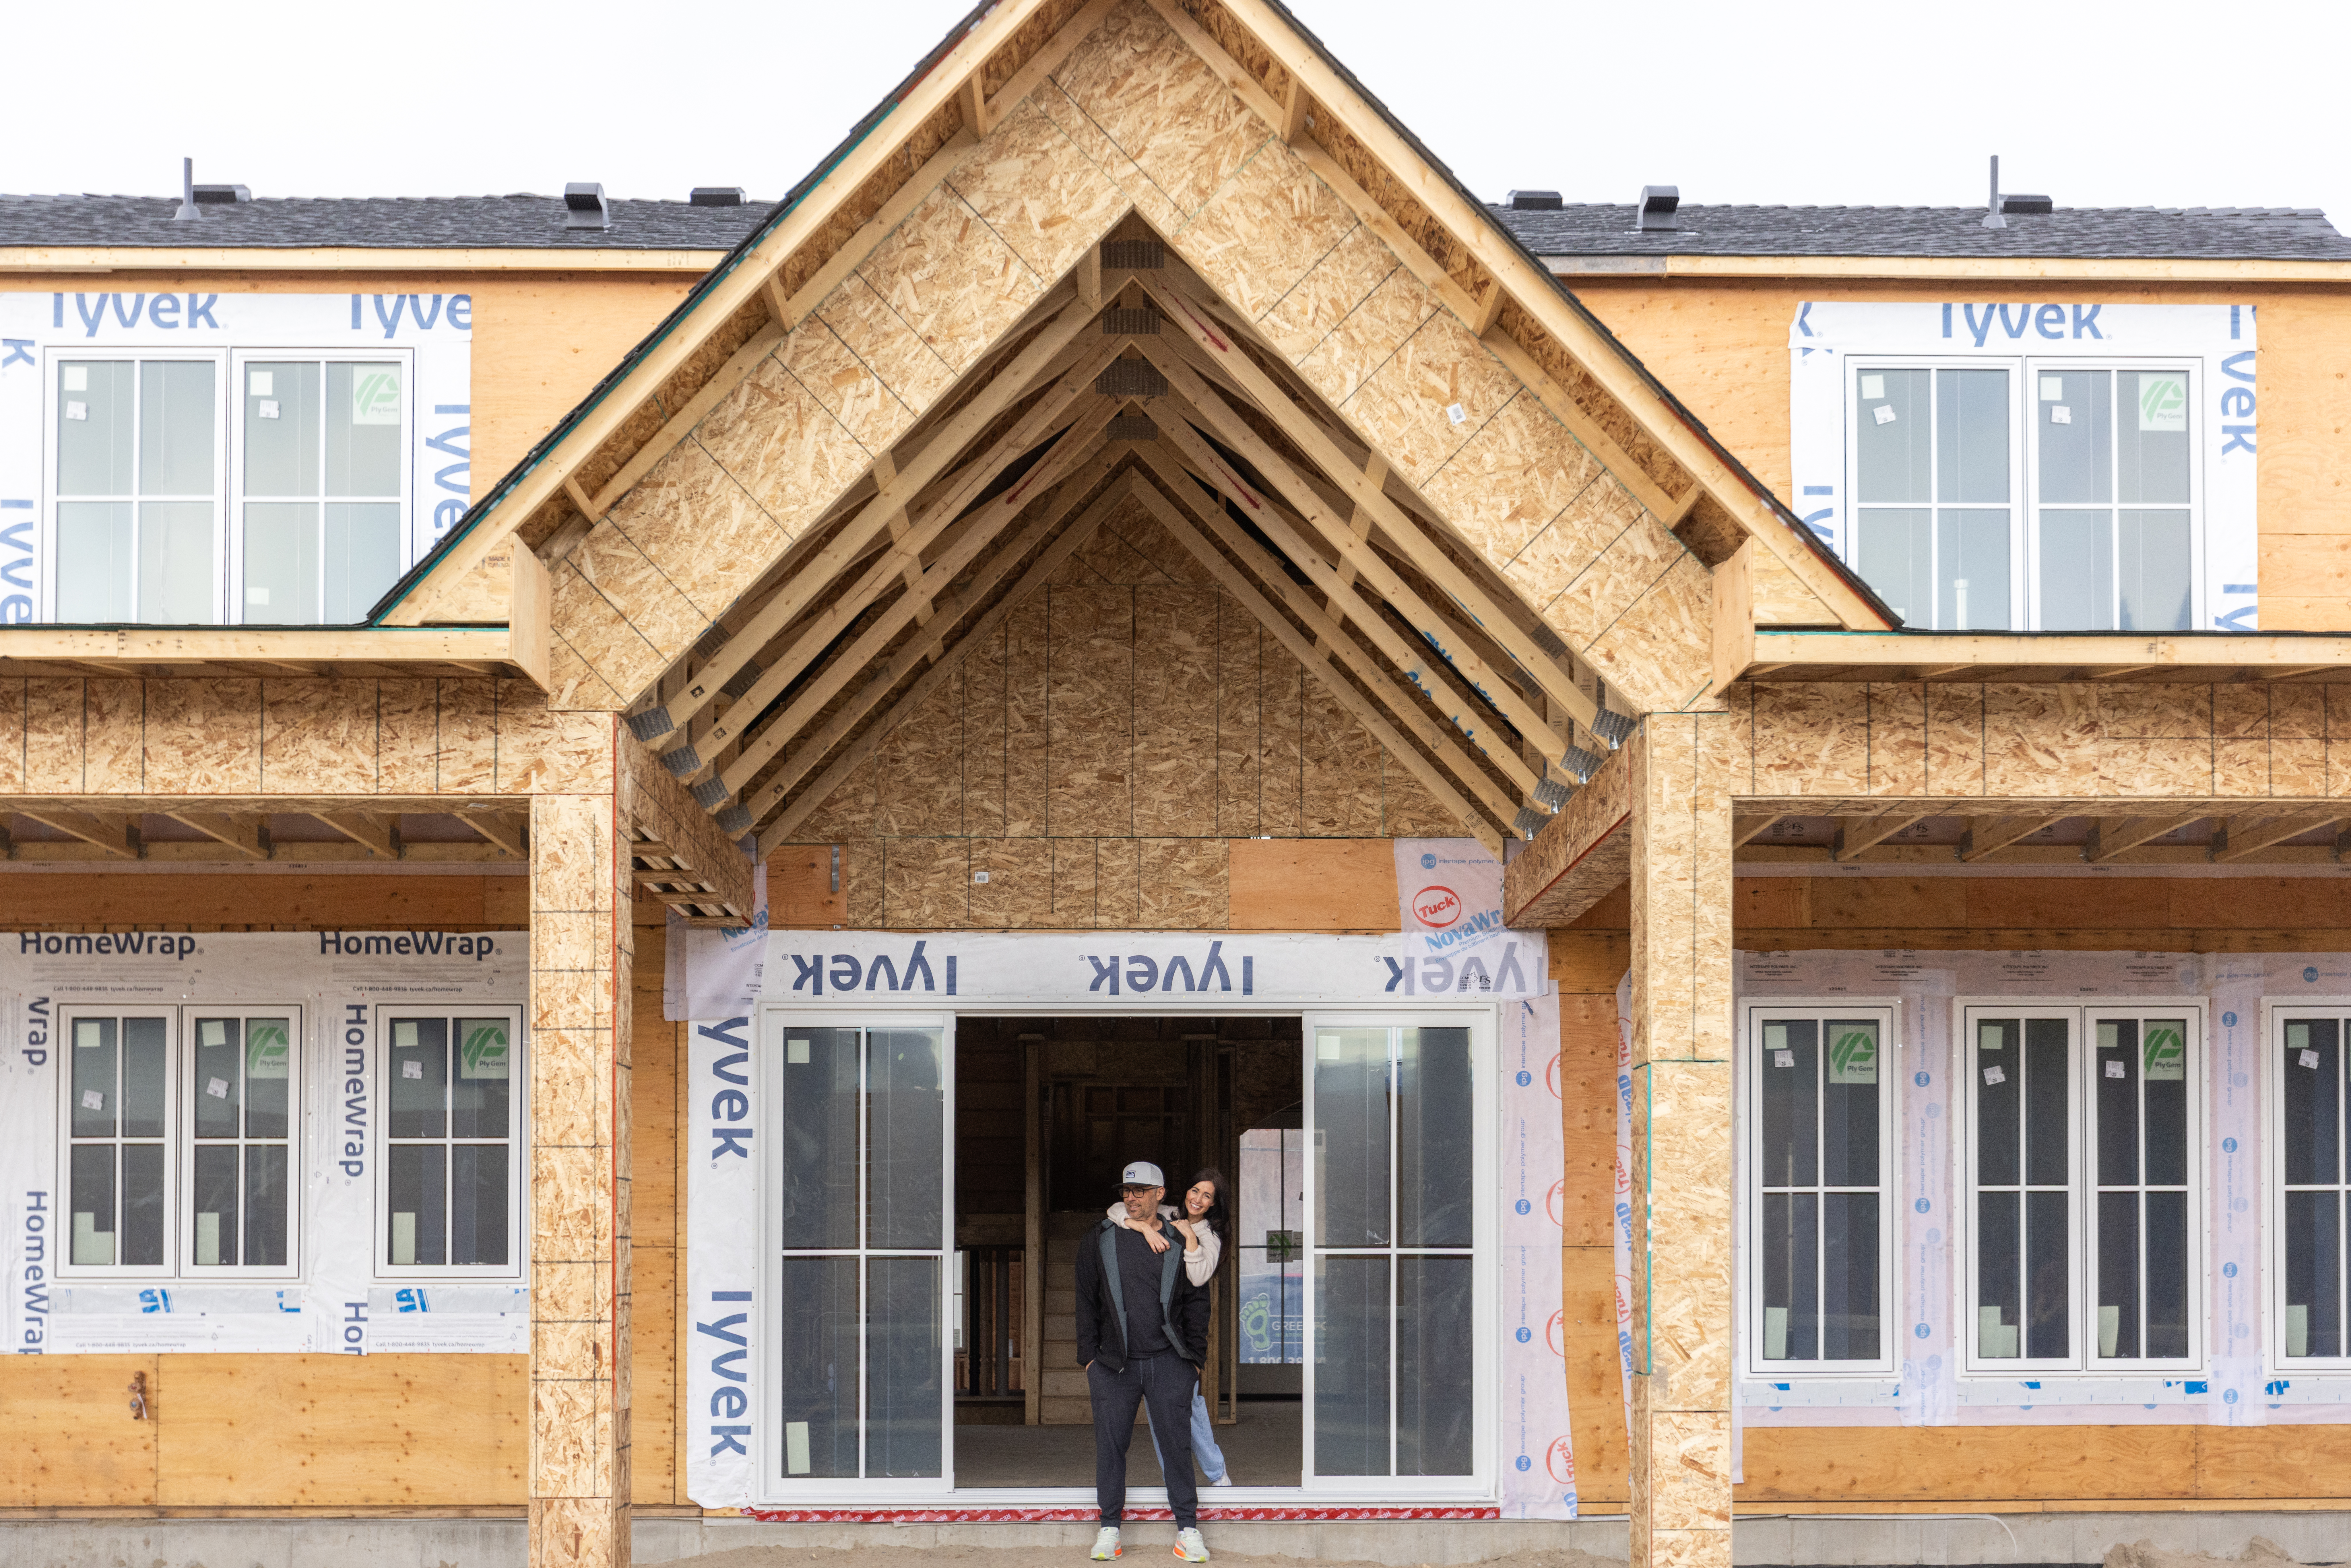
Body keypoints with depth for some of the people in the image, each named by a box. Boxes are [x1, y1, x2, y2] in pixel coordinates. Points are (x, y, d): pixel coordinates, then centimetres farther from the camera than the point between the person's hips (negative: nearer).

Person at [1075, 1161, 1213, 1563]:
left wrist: (1195, 1357, 4)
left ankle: (1188, 1529, 6)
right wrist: (1089, 1356, 3)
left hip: (1169, 1362, -1)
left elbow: (1196, 1303, 9)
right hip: (1114, 1363, 1)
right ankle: (1109, 1528, 11)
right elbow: (1087, 1301, 9)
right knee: (1111, 1444, 1)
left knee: (1177, 1443, 0)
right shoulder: (1100, 1240, 7)